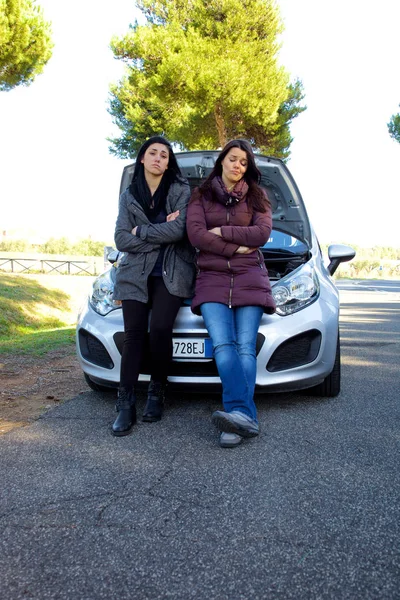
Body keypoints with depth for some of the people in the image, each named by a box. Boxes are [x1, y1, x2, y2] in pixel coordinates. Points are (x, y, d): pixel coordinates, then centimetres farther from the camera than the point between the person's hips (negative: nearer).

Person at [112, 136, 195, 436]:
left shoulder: (180, 190, 4)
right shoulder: (129, 196, 12)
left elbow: (178, 230, -12)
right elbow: (121, 240, 1)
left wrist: (141, 231, -5)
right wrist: (161, 234, -8)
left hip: (171, 273, -2)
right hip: (136, 273, 2)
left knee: (159, 330, -15)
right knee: (134, 334, -8)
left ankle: (157, 394, 4)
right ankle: (126, 406, -7)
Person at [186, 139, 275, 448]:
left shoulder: (256, 197, 16)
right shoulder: (201, 195, 15)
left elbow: (262, 233, -2)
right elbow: (196, 234, -1)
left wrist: (221, 232, -5)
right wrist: (235, 247, -4)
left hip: (249, 278, 1)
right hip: (212, 278, 0)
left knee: (245, 347, -14)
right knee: (223, 345, -20)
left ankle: (239, 415, -21)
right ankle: (244, 416, -30)